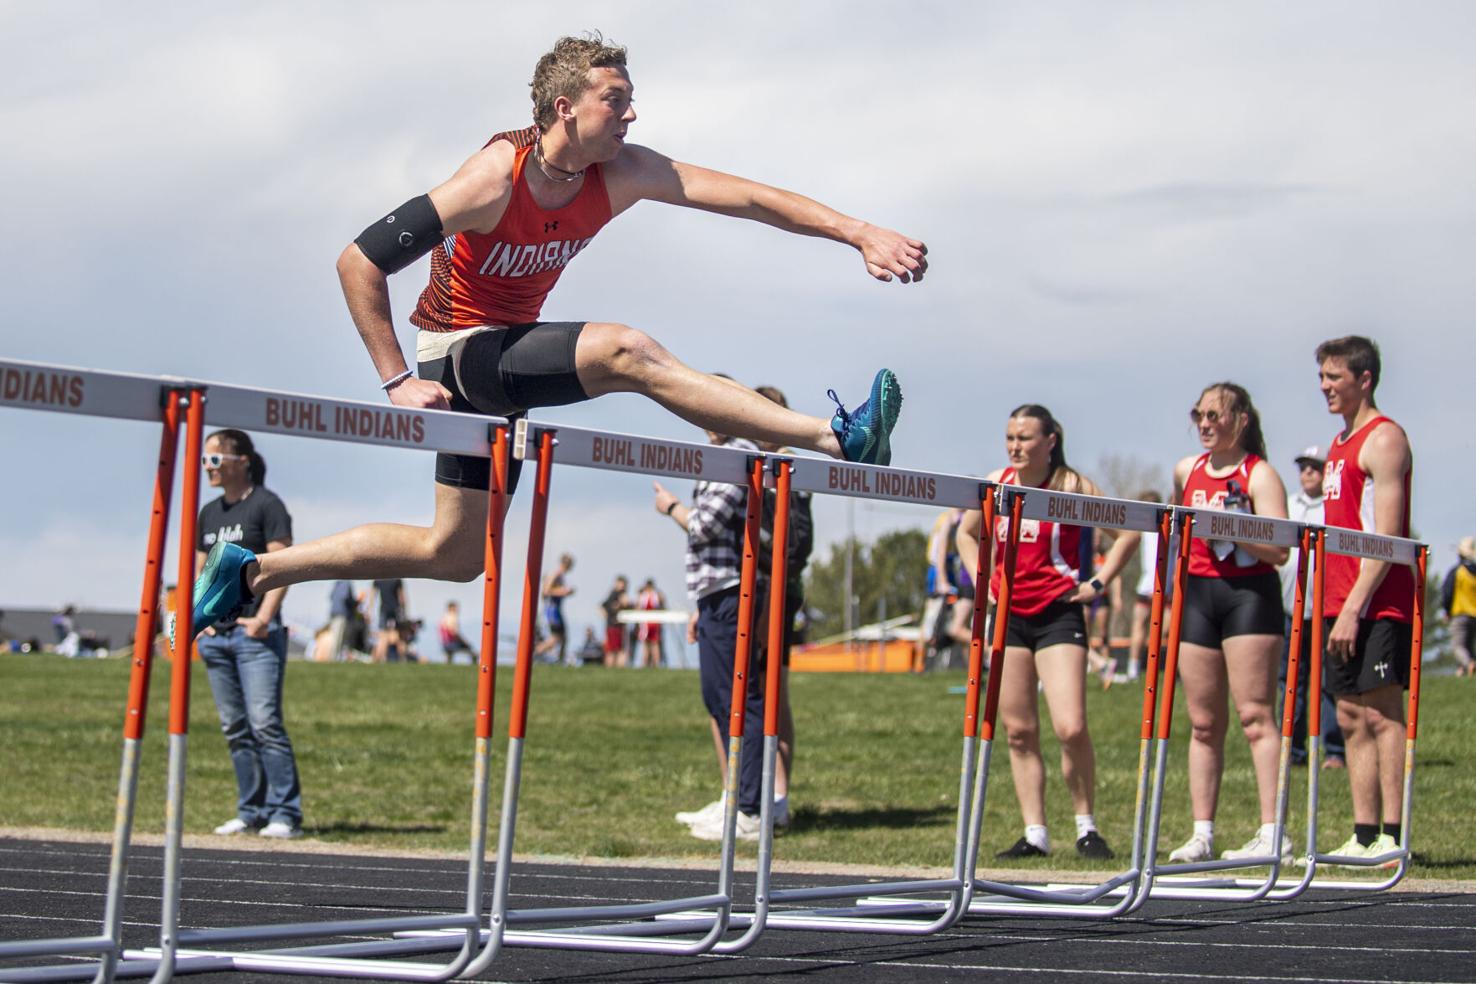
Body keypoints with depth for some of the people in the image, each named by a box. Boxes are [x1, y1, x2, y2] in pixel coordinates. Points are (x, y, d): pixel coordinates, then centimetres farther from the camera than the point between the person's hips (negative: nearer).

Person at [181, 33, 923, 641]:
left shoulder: (618, 175, -9)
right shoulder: (495, 181, -25)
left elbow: (746, 197, -15)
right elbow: (359, 261, -22)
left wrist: (859, 233, -25)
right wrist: (395, 382, -25)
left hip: (511, 355, 8)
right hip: (459, 349, -8)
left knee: (454, 555, 13)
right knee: (626, 352, -29)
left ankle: (255, 573, 21)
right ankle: (837, 440, -34)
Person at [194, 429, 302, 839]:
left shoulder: (266, 504, -3)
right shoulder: (209, 512, 17)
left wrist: (263, 617, -16)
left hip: (256, 632, -7)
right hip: (216, 633, 7)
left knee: (265, 722, -12)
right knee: (235, 728, 8)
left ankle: (284, 813, -10)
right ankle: (250, 811, 13)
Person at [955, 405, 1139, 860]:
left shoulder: (1073, 486, -6)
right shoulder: (995, 485, 6)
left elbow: (1127, 534, -2)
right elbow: (967, 534, 23)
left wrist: (1098, 583, -6)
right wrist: (981, 582, 10)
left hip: (1058, 613, -5)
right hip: (1007, 614, 5)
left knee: (1071, 728, -15)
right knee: (1019, 732, 5)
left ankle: (1086, 827, 3)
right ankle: (1034, 834, 11)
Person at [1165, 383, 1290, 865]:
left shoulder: (1260, 475, -6)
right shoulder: (1186, 471, 12)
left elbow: (1278, 549, -16)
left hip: (1249, 595, -6)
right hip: (1197, 594, 6)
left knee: (1254, 715, -11)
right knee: (1204, 723, 6)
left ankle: (1272, 833, -13)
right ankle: (1202, 833, 8)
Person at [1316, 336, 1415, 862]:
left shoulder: (1384, 438, -7)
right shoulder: (1341, 444, 20)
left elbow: (1386, 537, -15)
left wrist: (1355, 607, -21)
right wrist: (1332, 606, 15)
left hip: (1377, 604, -9)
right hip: (1342, 603, 9)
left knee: (1382, 714, -9)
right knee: (1352, 719, 6)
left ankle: (1392, 836, -10)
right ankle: (1364, 835, 7)